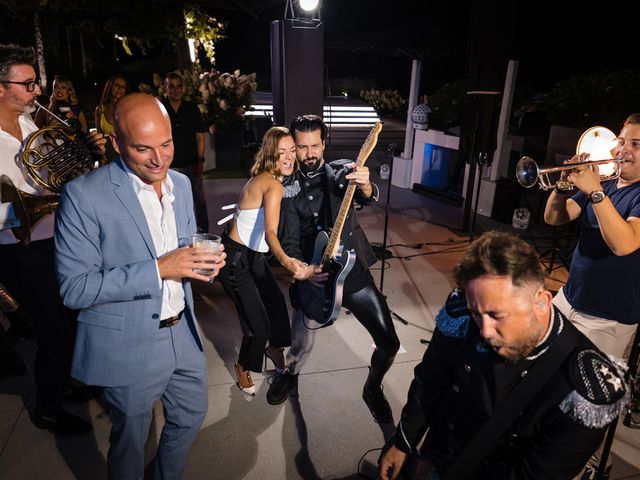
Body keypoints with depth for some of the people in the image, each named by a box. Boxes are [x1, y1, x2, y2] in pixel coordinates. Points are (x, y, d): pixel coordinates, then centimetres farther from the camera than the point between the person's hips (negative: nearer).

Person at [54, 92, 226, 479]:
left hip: (183, 332, 6)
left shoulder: (181, 183, 1)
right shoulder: (84, 195, -19)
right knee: (131, 441, 17)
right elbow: (74, 288, -19)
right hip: (130, 346, -6)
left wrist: (204, 262, -11)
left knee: (192, 415, 24)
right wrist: (158, 269, -28)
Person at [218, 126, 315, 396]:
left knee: (277, 301, 16)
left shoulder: (263, 178, 1)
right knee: (259, 325, -3)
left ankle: (275, 348, 42)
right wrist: (286, 261, -57)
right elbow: (270, 232, -41)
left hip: (252, 255, 9)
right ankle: (243, 367, 26)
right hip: (235, 259, -9)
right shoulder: (273, 185, -26)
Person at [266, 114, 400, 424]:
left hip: (355, 273, 0)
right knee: (300, 347, 2)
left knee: (389, 343, 0)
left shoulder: (343, 170, 0)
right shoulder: (289, 190, 2)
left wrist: (365, 186, -44)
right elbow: (289, 241, -2)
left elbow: (369, 198, -20)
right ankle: (290, 375, 41)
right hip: (314, 278, 0)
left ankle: (372, 389, 32)